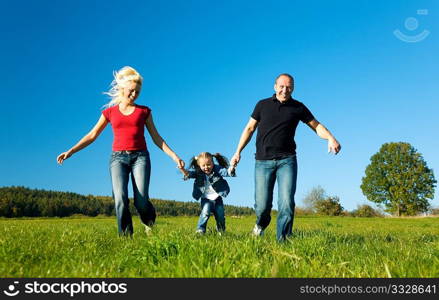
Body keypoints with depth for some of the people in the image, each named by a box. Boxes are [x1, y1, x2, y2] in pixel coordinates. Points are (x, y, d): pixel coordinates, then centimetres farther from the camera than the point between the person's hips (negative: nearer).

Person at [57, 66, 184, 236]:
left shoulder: (144, 111, 12)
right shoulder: (110, 112, 13)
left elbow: (156, 137, 12)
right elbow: (92, 135, 12)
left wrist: (174, 156, 4)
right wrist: (71, 151, 3)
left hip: (140, 156, 0)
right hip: (118, 157, 1)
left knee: (141, 201, -13)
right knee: (120, 198, -19)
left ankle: (149, 225, 19)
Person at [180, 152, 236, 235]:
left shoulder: (217, 169, -12)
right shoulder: (198, 172, -9)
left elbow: (226, 171, -24)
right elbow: (189, 174, -20)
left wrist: (231, 168, -47)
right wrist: (182, 169, -42)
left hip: (217, 198, 1)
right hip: (206, 199, -1)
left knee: (220, 215, 5)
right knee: (206, 212, -25)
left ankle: (221, 231, 32)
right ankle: (200, 229, -12)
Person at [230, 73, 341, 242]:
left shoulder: (298, 107, 8)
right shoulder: (263, 105, 9)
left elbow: (316, 125, 8)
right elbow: (249, 128, 13)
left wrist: (330, 138, -12)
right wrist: (238, 152, 8)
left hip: (287, 160, 0)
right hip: (263, 161, 0)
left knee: (287, 203, -13)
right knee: (262, 205, -1)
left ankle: (283, 240, -3)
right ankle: (261, 224, 32)